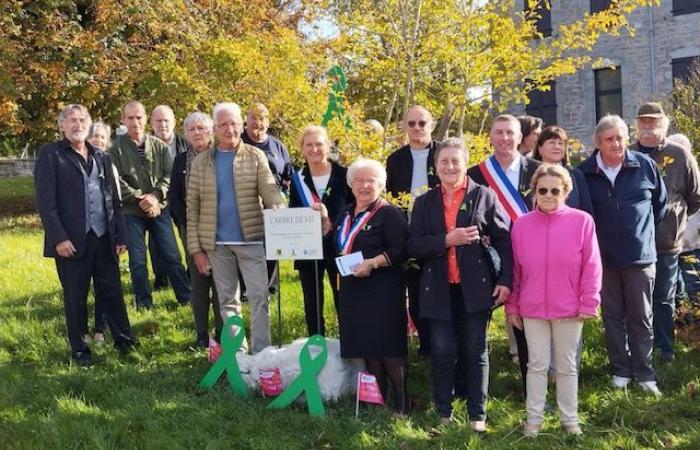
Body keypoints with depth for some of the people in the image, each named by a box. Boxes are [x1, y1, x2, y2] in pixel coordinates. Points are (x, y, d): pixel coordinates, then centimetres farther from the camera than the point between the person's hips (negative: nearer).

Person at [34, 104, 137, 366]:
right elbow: (45, 201, -9)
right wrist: (59, 237, -16)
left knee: (112, 293, 8)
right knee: (75, 298, 6)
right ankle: (80, 350, 18)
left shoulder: (102, 157, 15)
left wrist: (120, 235, 8)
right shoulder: (50, 155, -2)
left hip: (104, 238, 4)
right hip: (71, 240, -4)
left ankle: (125, 342, 20)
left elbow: (114, 200, 14)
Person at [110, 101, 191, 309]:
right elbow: (117, 181, -9)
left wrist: (155, 196, -14)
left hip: (159, 208, 2)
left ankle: (186, 297, 15)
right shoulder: (117, 147, -3)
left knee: (172, 256, 5)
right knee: (137, 260, 5)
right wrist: (140, 198, -14)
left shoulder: (159, 146, 4)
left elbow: (169, 175, 1)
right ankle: (144, 303, 16)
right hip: (131, 212, -1)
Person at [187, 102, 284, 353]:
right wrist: (196, 248, -1)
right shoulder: (201, 162, 5)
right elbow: (193, 207, 4)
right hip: (216, 243, 2)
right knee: (227, 300, 10)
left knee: (259, 296, -3)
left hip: (251, 239, -1)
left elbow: (269, 190, -7)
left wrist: (281, 213, -30)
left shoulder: (255, 157, 2)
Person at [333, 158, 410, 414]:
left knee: (388, 348, -6)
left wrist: (372, 263, -23)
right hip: (353, 290, 7)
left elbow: (401, 251, -15)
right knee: (366, 348, 10)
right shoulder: (345, 215, 15)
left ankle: (402, 405, 3)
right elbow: (338, 248, 27)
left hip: (383, 293, -7)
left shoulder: (389, 213, -7)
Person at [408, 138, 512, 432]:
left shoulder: (484, 196, 2)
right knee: (442, 353, 4)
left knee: (476, 352, 5)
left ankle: (477, 415, 14)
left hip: (476, 288, -1)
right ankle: (443, 413, 16)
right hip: (438, 290, 2)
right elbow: (414, 246, -1)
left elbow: (504, 240, -1)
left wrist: (505, 280, -9)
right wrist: (448, 239, -15)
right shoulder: (424, 203, 8)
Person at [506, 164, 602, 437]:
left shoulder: (582, 221, -6)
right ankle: (534, 419, 20)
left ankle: (569, 419, 24)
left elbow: (592, 266, -5)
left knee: (567, 366, 12)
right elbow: (515, 270, 4)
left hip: (570, 309, -1)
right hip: (532, 309, 1)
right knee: (537, 365, 10)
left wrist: (589, 303, -8)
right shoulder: (521, 225, 0)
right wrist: (512, 306, 5)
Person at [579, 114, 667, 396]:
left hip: (640, 256, 0)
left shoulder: (645, 166, -5)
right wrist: (596, 237, 9)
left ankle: (644, 372, 16)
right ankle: (621, 369, 22)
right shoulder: (585, 173, -5)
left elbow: (660, 202, 10)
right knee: (613, 316, 10)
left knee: (641, 317, 6)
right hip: (603, 256, 1)